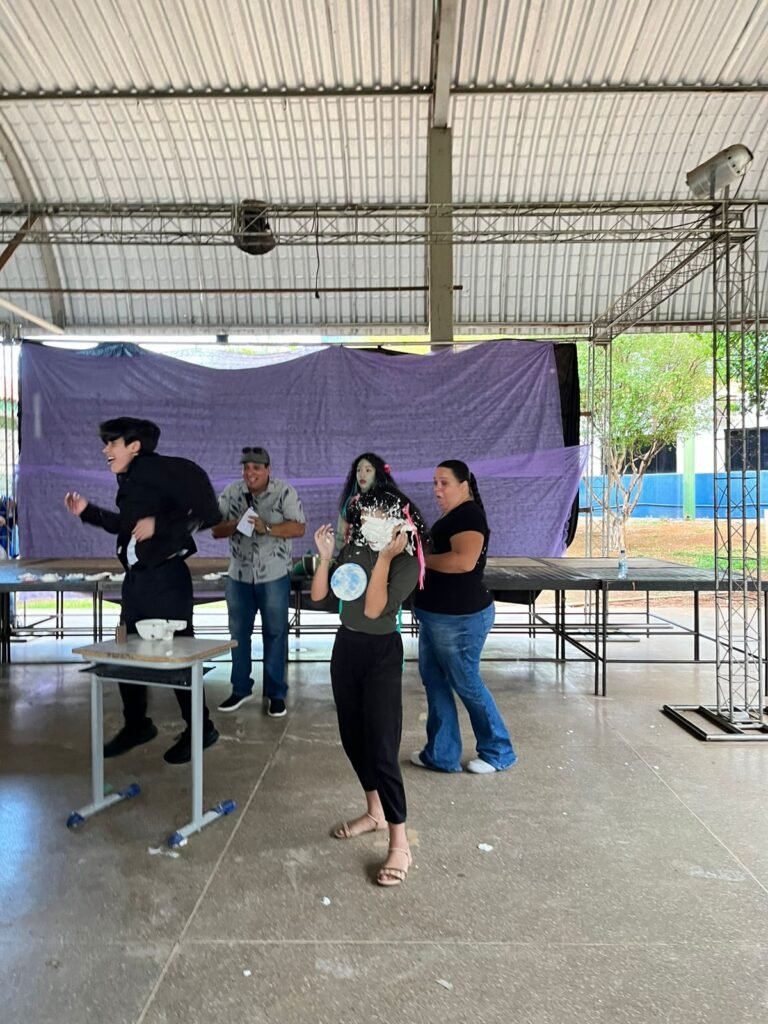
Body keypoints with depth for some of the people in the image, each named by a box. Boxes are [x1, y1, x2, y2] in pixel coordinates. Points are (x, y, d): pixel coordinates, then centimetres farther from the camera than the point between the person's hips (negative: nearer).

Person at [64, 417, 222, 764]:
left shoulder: (158, 470, -16)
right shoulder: (129, 479, 11)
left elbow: (207, 512, -23)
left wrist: (158, 524, -24)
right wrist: (88, 511, 21)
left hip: (165, 579, -9)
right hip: (135, 579, 9)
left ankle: (200, 728, 18)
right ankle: (136, 725, 33)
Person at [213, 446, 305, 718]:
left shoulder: (284, 492, -8)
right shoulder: (231, 492, 1)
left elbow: (298, 528, -13)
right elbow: (216, 530, 1)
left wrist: (266, 527, -25)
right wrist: (237, 523, -19)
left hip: (274, 575, -3)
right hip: (239, 575, 3)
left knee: (275, 633, 5)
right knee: (238, 632, 12)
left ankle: (276, 693, 16)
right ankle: (240, 689, 27)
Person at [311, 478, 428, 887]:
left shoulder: (406, 562, -14)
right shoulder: (352, 551, 2)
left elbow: (374, 609, -24)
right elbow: (318, 594, 0)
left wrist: (385, 558, -27)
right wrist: (325, 556, -11)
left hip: (382, 653, -6)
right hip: (346, 647, 7)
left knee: (381, 746, -8)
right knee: (353, 737, 16)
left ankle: (400, 844, 3)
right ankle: (374, 812, 37)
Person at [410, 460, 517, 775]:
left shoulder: (468, 515, -18)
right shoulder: (451, 516, 14)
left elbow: (464, 561, -31)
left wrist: (422, 558, -20)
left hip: (460, 618, -10)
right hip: (437, 616, 10)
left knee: (466, 683, 4)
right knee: (434, 681, 14)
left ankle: (498, 752, 22)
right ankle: (441, 754, 24)